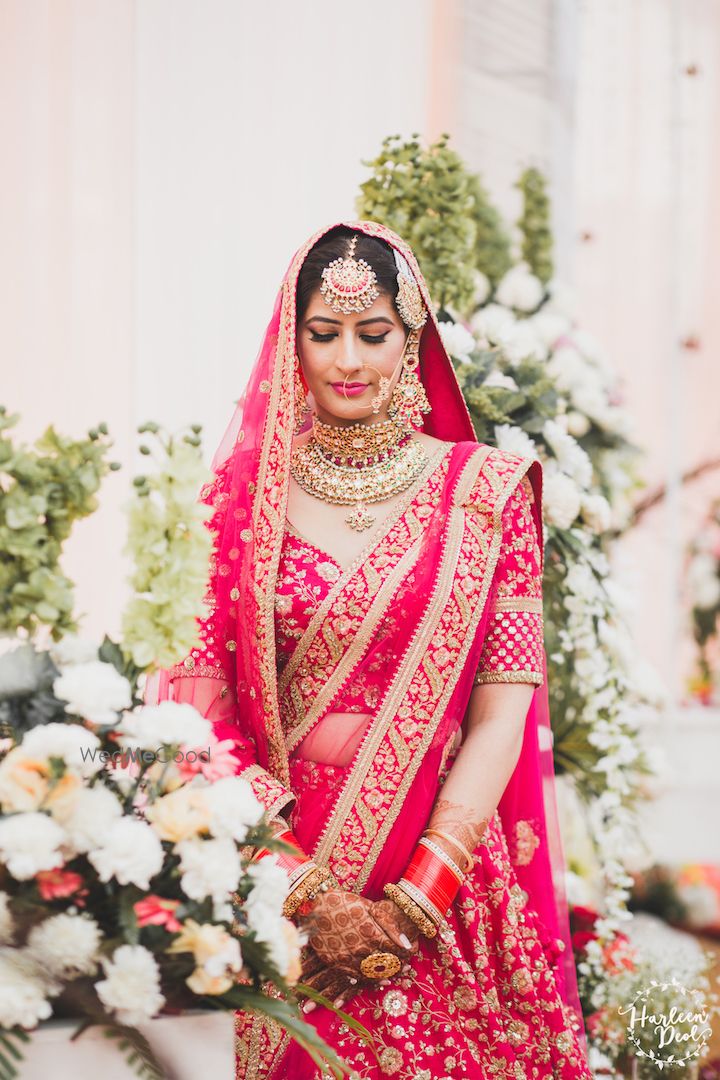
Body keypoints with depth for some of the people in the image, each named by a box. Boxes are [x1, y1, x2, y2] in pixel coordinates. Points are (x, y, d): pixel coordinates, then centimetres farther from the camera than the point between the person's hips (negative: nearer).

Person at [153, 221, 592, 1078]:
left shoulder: (485, 489, 0)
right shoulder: (245, 494, 1)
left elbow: (506, 704, -4)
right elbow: (204, 709, -4)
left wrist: (416, 901, -12)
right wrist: (310, 894, -14)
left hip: (450, 868, 0)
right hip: (276, 871, 0)